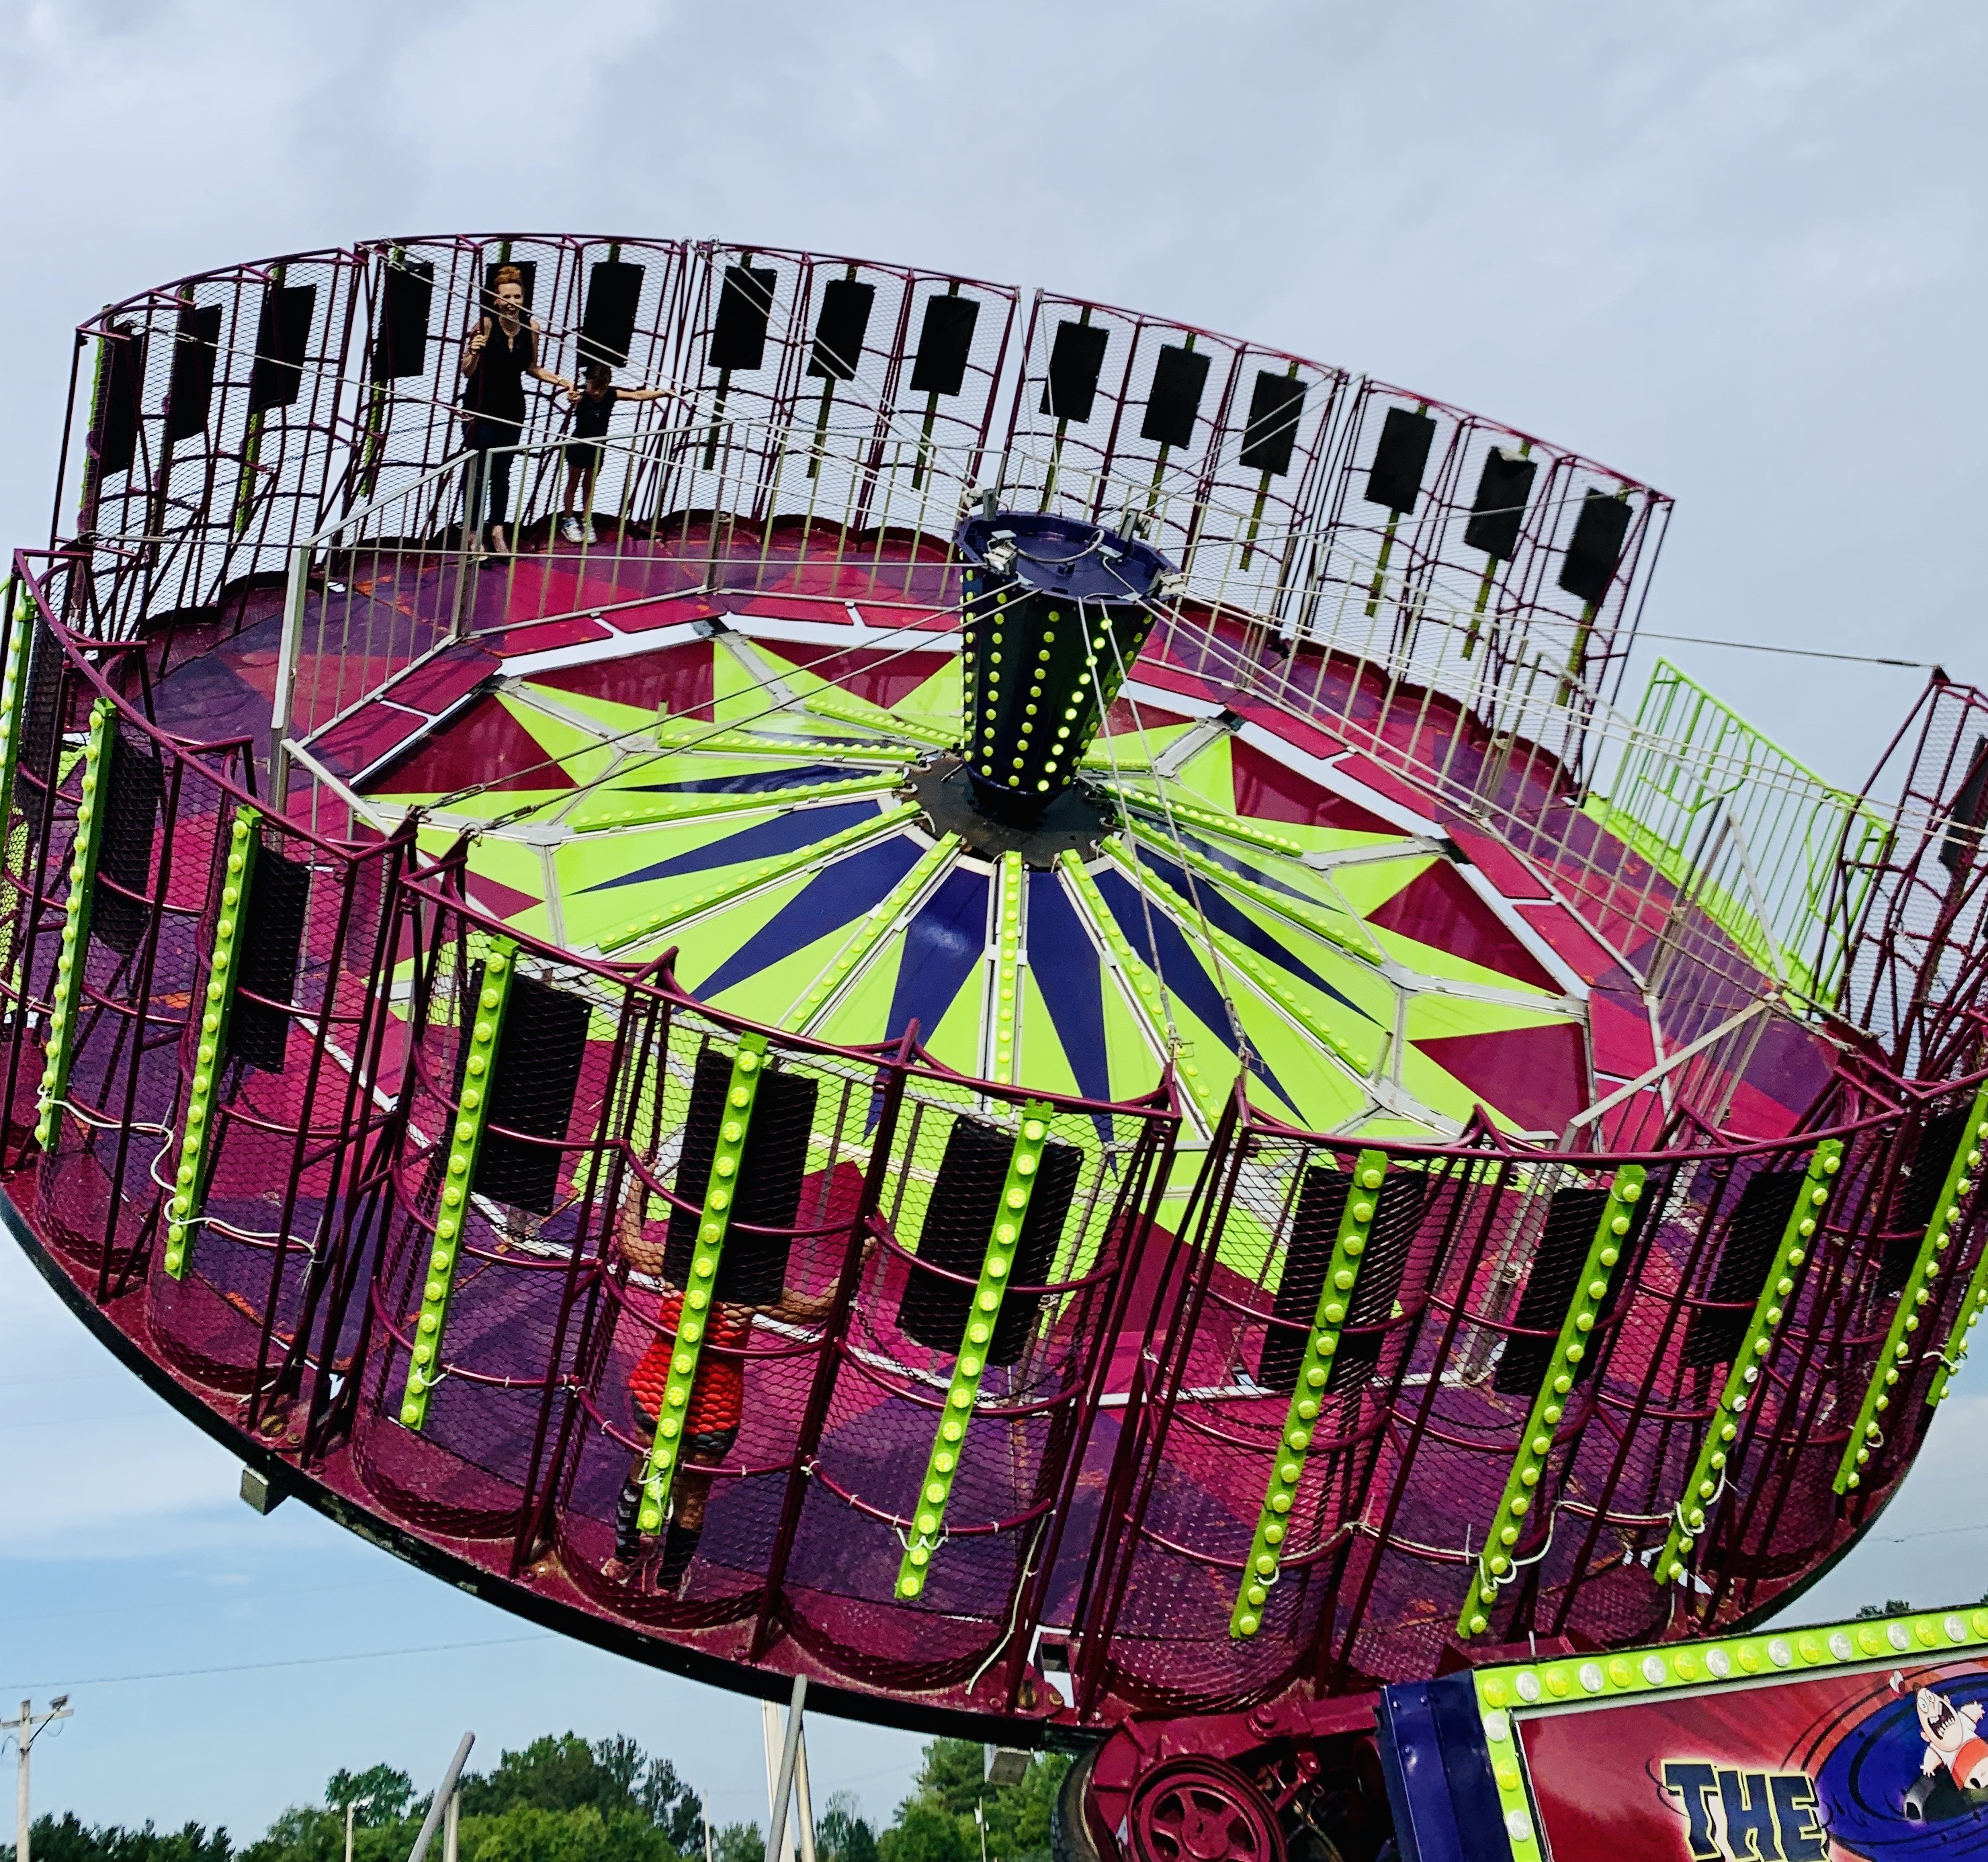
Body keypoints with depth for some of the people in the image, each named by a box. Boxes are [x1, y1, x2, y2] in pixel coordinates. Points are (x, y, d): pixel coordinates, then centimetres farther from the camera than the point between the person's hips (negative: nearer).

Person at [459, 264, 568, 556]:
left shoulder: (531, 327, -4)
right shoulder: (485, 324, -17)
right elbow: (467, 372, -14)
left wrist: (561, 381, 1)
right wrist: (474, 352, -33)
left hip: (512, 409, 4)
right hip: (481, 408, -4)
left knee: (502, 472, 13)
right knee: (478, 471, 2)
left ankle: (498, 531, 22)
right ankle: (472, 533, 12)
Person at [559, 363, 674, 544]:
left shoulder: (612, 396, -14)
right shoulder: (581, 397, -27)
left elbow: (638, 395, -11)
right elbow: (574, 399, -51)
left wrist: (664, 393, -17)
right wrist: (572, 398, -76)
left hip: (597, 448, 4)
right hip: (578, 446, -4)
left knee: (589, 486, 17)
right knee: (572, 485, 12)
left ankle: (587, 523, 27)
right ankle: (568, 522, 24)